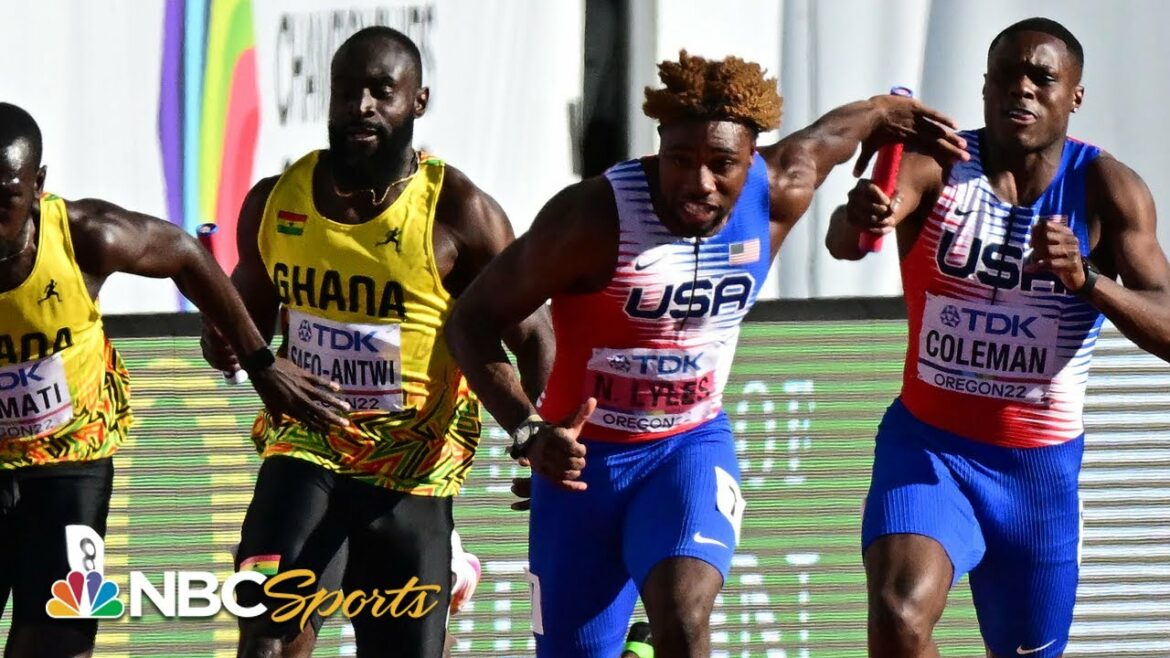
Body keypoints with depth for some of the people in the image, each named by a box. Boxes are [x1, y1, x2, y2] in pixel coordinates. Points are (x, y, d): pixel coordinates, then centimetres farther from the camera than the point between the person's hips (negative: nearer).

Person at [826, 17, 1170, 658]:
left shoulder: (1107, 190, -7)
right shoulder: (936, 167, -10)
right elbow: (842, 241, -31)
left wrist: (1086, 279, -38)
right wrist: (857, 221, -56)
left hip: (1040, 466, 2)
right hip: (928, 444, -2)